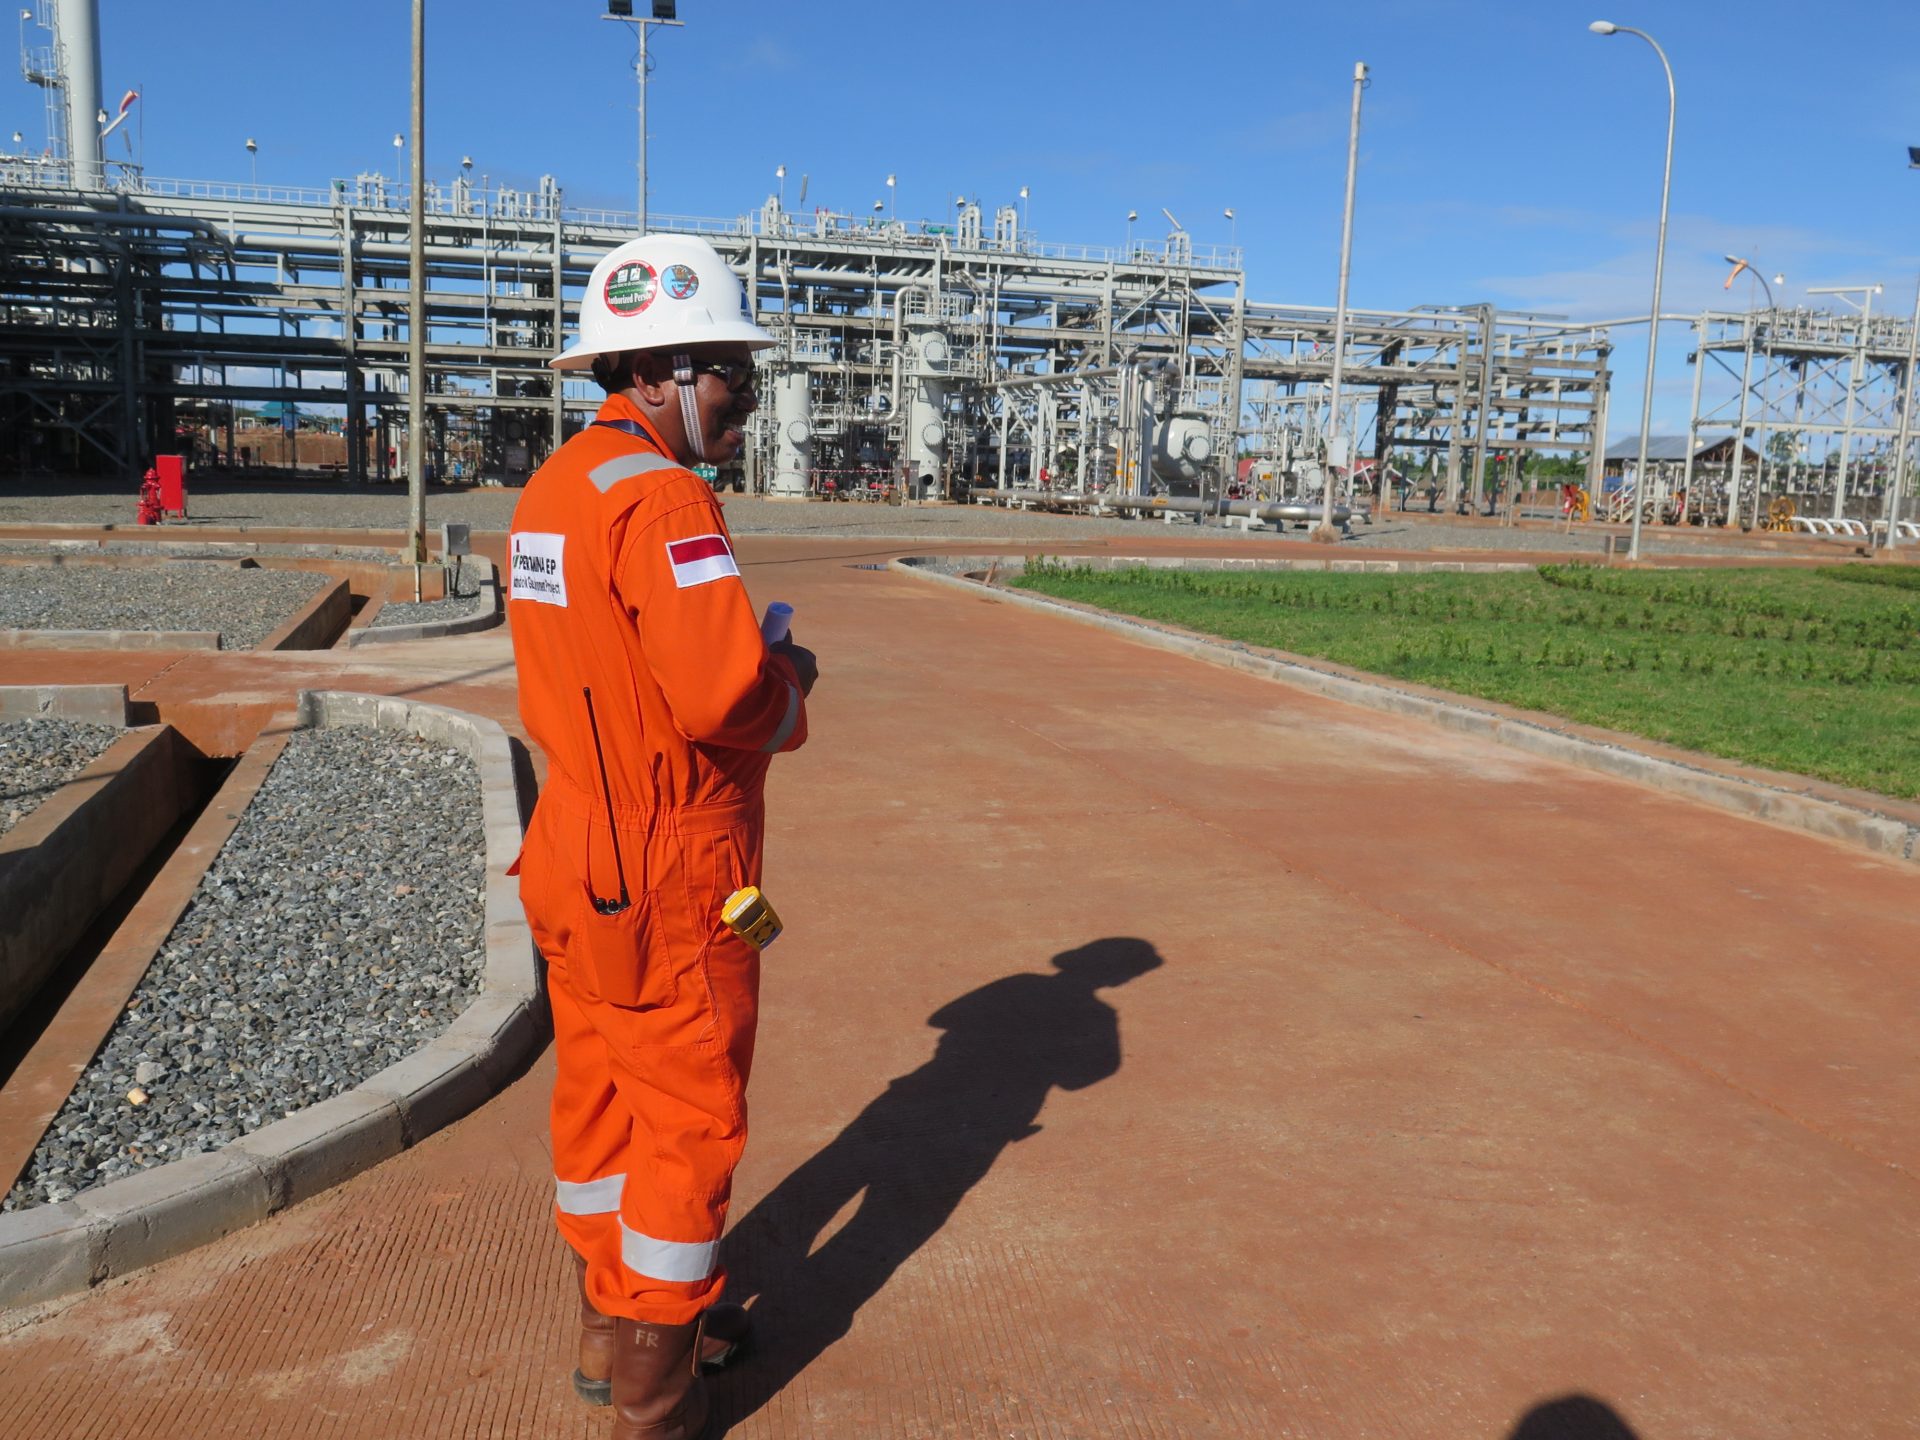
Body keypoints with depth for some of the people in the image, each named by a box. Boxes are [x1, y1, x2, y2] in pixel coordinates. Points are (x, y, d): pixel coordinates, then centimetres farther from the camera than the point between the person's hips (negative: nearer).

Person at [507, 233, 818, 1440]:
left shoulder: (551, 488, 8)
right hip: (667, 875, -9)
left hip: (577, 854, 9)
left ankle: (614, 1317, 40)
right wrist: (790, 681, -8)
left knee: (603, 1092, 21)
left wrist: (746, 656, 6)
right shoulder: (661, 496, -21)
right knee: (691, 1117, 7)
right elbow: (725, 697, -29)